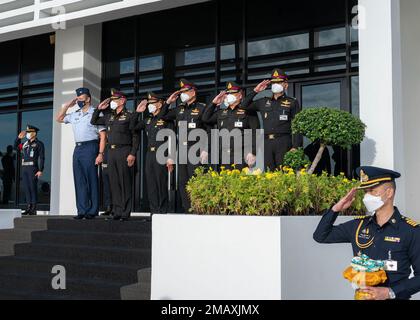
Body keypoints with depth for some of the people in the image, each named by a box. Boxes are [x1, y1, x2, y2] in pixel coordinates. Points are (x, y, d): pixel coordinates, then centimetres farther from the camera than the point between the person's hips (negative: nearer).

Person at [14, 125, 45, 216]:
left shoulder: (39, 144, -2)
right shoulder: (25, 144, 17)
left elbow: (42, 158, -8)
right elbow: (16, 147, 27)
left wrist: (40, 170, -15)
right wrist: (19, 138, 13)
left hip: (33, 169, -6)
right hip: (24, 168, 7)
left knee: (33, 188, -5)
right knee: (26, 188, 7)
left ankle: (34, 209, -2)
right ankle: (28, 207, 13)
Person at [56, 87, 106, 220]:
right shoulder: (75, 115, 17)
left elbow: (102, 135, -8)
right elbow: (59, 119, 29)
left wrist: (100, 153, -16)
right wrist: (67, 106, 16)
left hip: (90, 148, -7)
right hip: (77, 148, 7)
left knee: (91, 180, -4)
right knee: (79, 180, 6)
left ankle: (92, 211, 1)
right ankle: (82, 210, 11)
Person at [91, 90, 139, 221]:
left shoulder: (130, 116, 0)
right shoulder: (109, 117, 18)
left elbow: (135, 136, -5)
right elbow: (94, 121, 29)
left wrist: (133, 154, -14)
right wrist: (99, 108, 17)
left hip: (124, 151, -6)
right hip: (111, 151, 6)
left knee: (125, 183, -4)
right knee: (114, 183, 6)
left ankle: (125, 213, -1)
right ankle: (117, 211, 11)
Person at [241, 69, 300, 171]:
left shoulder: (292, 102, 7)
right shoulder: (264, 102, 17)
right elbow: (244, 106, 20)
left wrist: (295, 147, -7)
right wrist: (255, 91, 12)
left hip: (283, 142, -3)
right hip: (266, 141, 3)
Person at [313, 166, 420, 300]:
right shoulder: (358, 225, 1)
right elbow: (320, 236, 8)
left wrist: (390, 292, -18)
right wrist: (336, 209, -3)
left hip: (395, 297, -4)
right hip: (361, 296, 4)